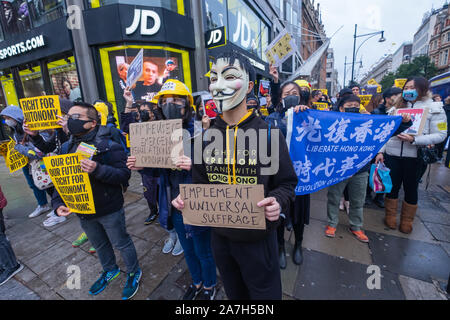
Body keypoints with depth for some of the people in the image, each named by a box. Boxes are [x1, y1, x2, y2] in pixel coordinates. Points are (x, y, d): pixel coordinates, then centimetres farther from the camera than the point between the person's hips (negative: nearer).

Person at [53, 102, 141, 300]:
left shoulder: (109, 146, -19)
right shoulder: (66, 148, 2)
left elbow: (124, 175, -24)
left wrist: (98, 170, -39)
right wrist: (58, 203, -7)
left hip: (110, 210, -6)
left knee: (121, 243, 12)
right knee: (99, 245, 26)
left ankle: (134, 272, 38)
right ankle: (110, 270, 53)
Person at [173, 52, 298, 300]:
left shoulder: (269, 134, -14)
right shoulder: (206, 137, -3)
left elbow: (286, 183, -7)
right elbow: (200, 183, 6)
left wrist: (277, 201, -27)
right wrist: (185, 198, -13)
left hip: (258, 236, -3)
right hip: (220, 234, 4)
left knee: (264, 293, 23)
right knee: (234, 293, 30)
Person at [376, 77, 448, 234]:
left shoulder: (435, 108, 2)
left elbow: (440, 135, -6)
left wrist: (414, 139, -21)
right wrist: (381, 151, 1)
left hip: (415, 157, -2)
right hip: (392, 155, 2)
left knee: (411, 189, 10)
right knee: (392, 186, 9)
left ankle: (407, 221, 28)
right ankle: (390, 216, 27)